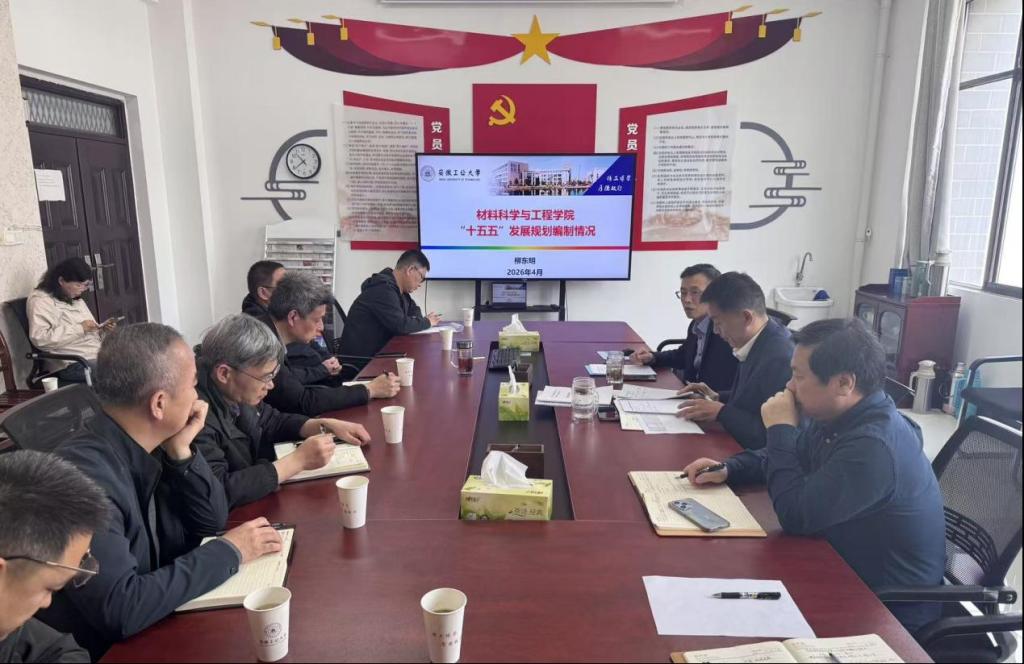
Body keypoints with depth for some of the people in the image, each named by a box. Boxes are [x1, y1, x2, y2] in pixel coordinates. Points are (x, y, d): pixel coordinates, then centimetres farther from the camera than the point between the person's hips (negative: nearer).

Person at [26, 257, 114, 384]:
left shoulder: (75, 299, 20)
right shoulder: (40, 300, -5)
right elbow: (40, 338, -19)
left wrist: (102, 329, 5)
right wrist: (80, 328, -19)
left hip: (98, 355, 8)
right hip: (73, 364, -8)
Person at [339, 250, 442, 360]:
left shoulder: (397, 289, 9)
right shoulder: (383, 289, -20)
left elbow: (413, 310, 22)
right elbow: (400, 325, -24)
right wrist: (426, 322, -9)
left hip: (380, 350, 9)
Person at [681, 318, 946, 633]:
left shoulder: (874, 445, -32)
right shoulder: (837, 418, -2)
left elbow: (796, 517, -29)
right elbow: (791, 457, 15)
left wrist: (780, 429, -22)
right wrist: (728, 469, -2)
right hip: (850, 572, 8)